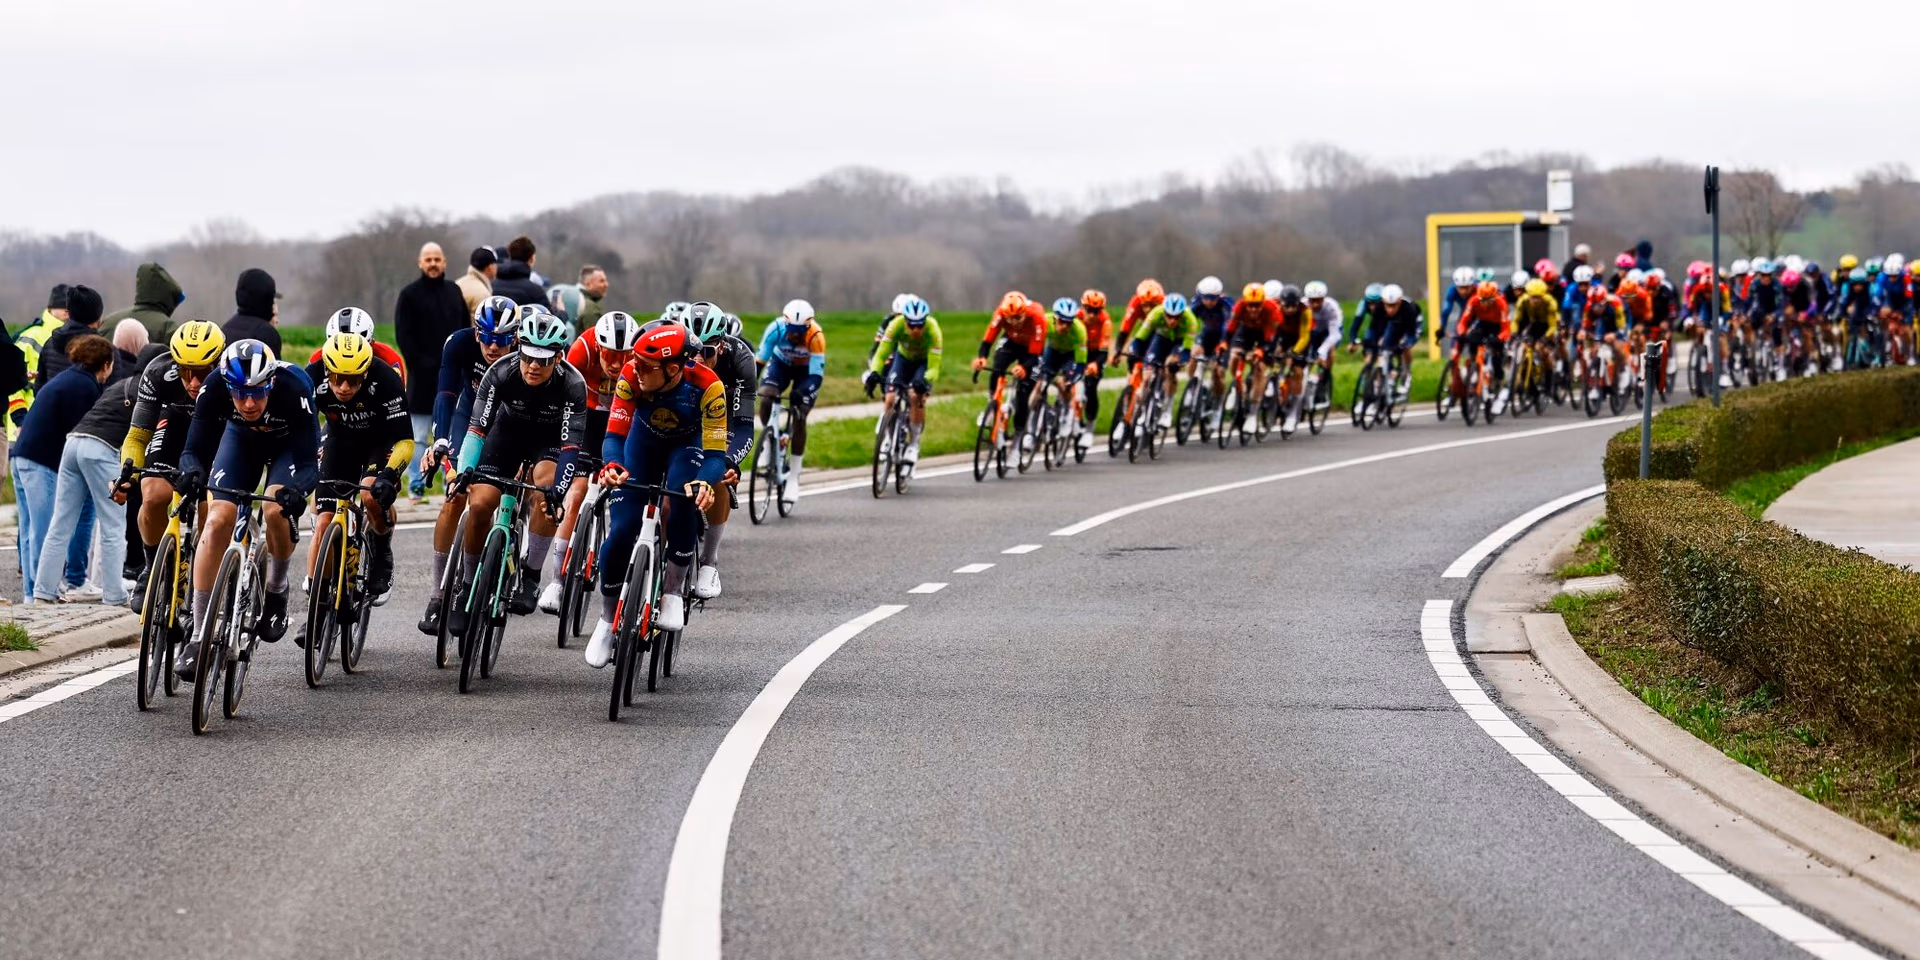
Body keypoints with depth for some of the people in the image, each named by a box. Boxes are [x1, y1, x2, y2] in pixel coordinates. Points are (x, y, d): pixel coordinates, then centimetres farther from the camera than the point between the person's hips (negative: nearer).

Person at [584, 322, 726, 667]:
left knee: (684, 502, -34)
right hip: (644, 442, 2)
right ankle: (607, 620, 9)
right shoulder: (631, 377, -31)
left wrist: (704, 483, -55)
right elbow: (614, 435, -28)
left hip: (688, 445, -2)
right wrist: (611, 466, -51)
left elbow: (715, 453, -34)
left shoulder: (707, 386, -36)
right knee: (621, 531, -12)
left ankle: (672, 594, -16)